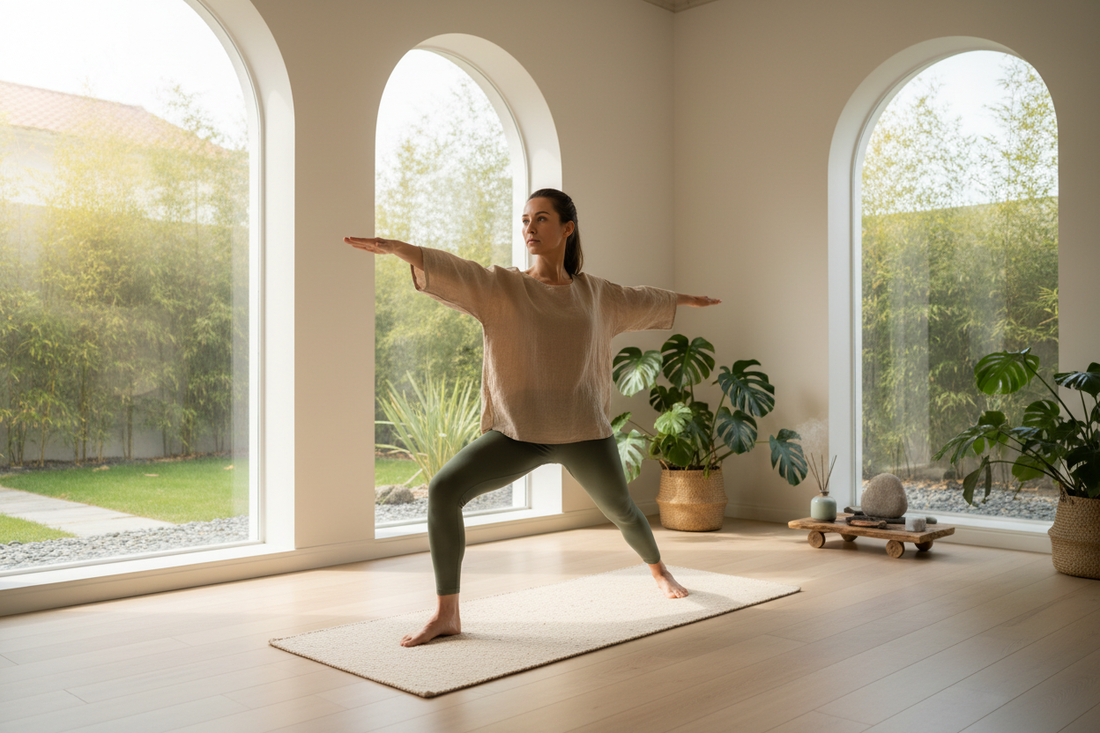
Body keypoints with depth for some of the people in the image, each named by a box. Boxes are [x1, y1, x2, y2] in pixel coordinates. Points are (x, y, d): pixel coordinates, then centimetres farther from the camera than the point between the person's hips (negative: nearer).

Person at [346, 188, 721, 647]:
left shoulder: (594, 293, 7)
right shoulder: (501, 287, -3)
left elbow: (643, 300, 27)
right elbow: (449, 270, -21)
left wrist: (687, 300, 43)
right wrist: (396, 247, -38)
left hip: (584, 432, 2)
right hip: (518, 433, -2)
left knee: (621, 510, 19)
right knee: (443, 489, -22)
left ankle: (659, 571, 53)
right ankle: (446, 613, -12)